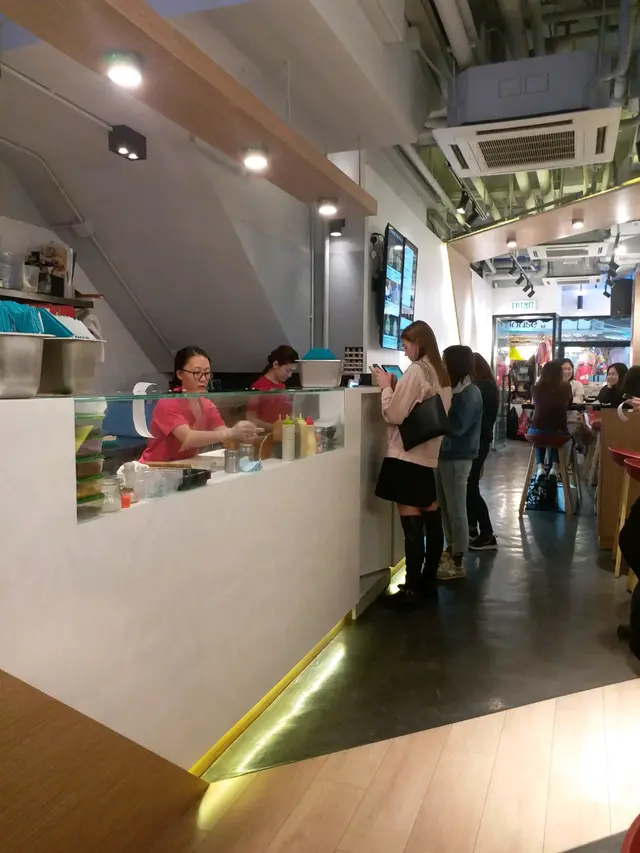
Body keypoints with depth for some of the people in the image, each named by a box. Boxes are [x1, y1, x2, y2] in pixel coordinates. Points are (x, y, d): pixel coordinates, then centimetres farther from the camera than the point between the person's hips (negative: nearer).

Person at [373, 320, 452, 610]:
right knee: (431, 521, 12)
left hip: (408, 456, -9)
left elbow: (394, 414, -14)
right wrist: (397, 387, 11)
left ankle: (412, 590, 1)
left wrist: (386, 386, 0)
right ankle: (428, 583, 23)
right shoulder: (440, 373, 11)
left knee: (412, 524, -5)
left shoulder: (415, 370, -13)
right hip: (430, 455, 9)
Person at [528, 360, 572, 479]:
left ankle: (540, 467, 19)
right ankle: (555, 466, 21)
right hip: (559, 432, 0)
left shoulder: (536, 388, -2)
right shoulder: (566, 387, -2)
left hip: (536, 431, 0)